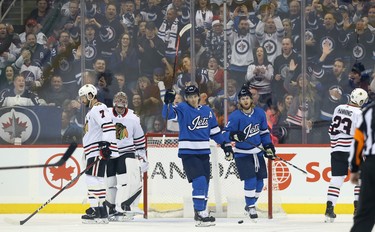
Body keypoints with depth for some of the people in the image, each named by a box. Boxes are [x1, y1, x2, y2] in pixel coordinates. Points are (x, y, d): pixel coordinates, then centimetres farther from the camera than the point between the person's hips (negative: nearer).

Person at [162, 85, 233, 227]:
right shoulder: (183, 109, -6)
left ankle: (201, 213, 22)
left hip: (204, 153, 6)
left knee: (204, 184, 10)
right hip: (188, 153, -6)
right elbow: (168, 114, -24)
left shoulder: (207, 111, 10)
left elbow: (215, 131, 18)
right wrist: (168, 102, -42)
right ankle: (201, 214, -13)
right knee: (199, 181, -17)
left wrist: (226, 146, 15)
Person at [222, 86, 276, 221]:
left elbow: (264, 131, 12)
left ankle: (250, 204, 27)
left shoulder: (260, 113, 0)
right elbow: (226, 133, -16)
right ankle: (251, 207, 1)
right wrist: (234, 135, -37)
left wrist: (268, 146, 8)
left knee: (259, 182, 8)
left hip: (257, 152, 5)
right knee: (250, 181, -14)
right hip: (242, 154, -5)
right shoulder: (235, 116, -16)